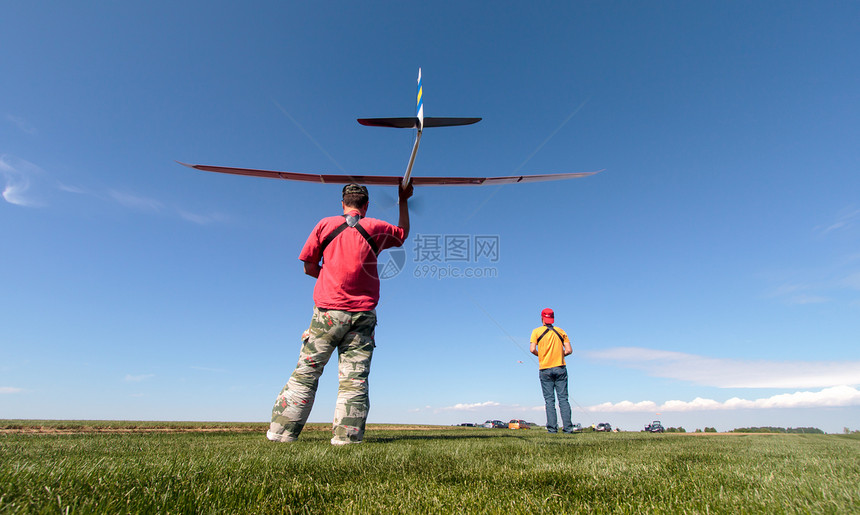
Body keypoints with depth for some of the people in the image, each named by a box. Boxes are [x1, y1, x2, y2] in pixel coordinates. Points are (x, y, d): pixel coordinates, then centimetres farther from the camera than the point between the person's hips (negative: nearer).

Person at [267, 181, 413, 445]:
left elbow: (308, 266, 9)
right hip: (362, 314, 0)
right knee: (355, 380, 0)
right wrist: (404, 201, 36)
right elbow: (403, 233, 28)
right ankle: (346, 440, -1)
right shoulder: (375, 228, 7)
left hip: (328, 311, 0)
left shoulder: (326, 224, 7)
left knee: (305, 374, 5)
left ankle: (280, 435, 8)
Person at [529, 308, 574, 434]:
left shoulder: (537, 331, 1)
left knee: (549, 400, 1)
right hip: (560, 368, 2)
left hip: (545, 370, -2)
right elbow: (569, 350, 3)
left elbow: (532, 349, -9)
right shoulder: (560, 331, 9)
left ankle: (552, 428, -2)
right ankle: (568, 427, 0)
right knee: (563, 399, 3)